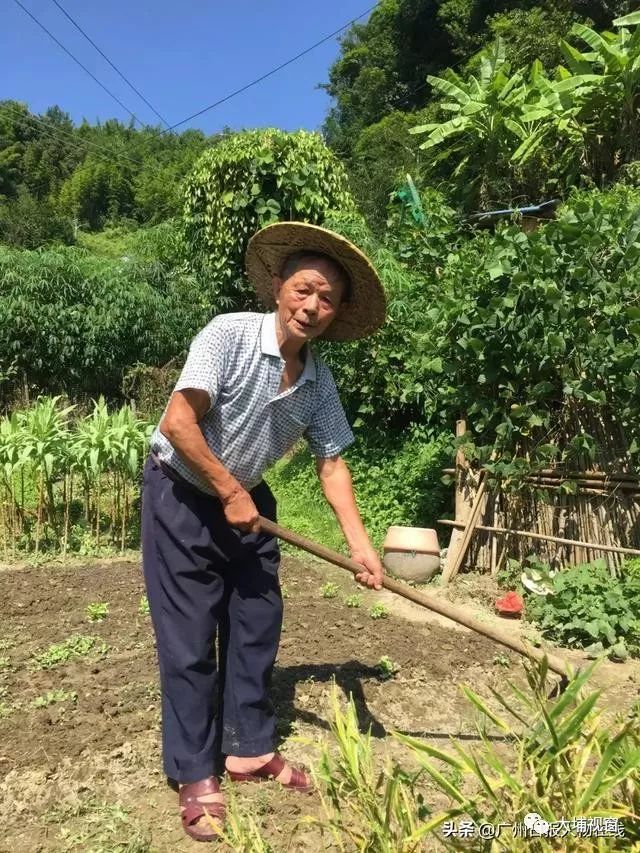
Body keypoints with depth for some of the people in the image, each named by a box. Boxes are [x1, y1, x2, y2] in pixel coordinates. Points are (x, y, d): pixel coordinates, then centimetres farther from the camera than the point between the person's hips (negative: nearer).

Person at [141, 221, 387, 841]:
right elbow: (178, 423, -27)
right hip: (180, 494, -6)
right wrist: (229, 493, -20)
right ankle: (194, 775, 17)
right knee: (190, 638, 0)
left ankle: (250, 749, 29)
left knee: (257, 624, 10)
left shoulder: (318, 380, -5)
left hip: (247, 500, 6)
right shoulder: (229, 334, -23)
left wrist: (359, 545, -10)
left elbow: (331, 461, -2)